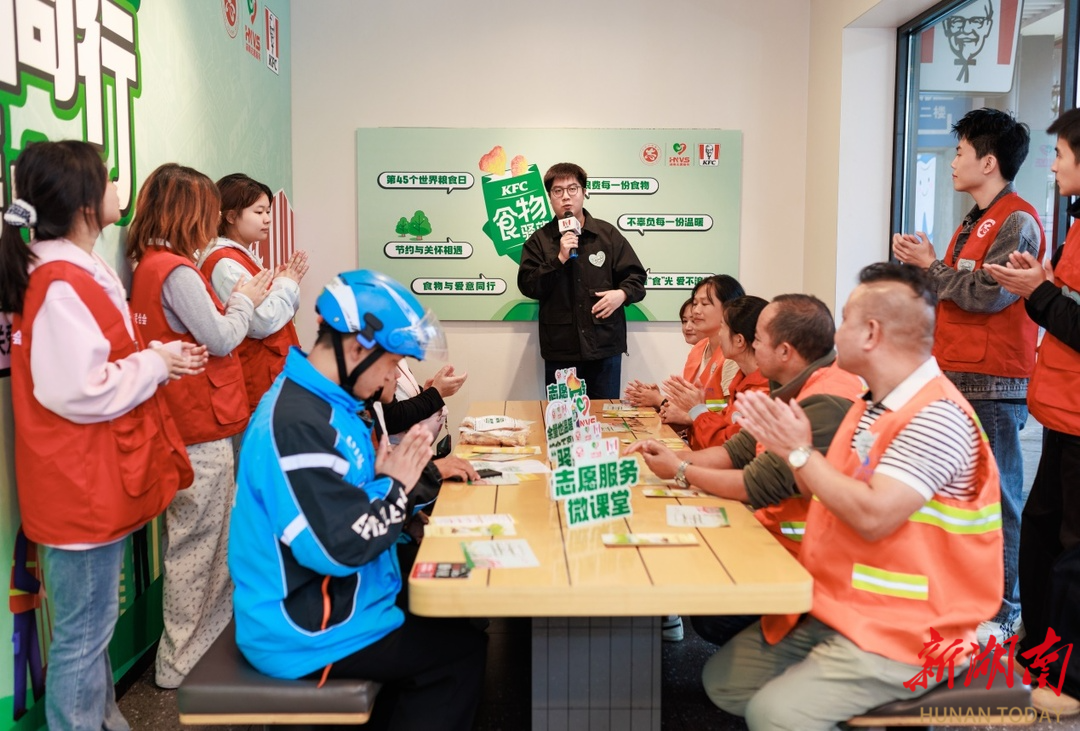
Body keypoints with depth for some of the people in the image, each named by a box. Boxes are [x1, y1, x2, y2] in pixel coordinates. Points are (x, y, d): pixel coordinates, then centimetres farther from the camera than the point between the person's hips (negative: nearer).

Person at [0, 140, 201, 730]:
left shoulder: (73, 272, 10)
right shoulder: (63, 285, -22)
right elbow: (79, 390, -28)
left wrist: (153, 356, 4)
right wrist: (155, 363, -15)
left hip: (93, 480, 11)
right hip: (81, 486, -11)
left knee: (92, 624, 24)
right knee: (84, 632, 4)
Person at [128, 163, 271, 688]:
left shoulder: (148, 265, 12)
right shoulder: (177, 271, -18)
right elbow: (222, 339, -15)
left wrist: (236, 303, 5)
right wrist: (245, 300, 0)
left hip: (188, 424, 10)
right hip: (202, 430, -10)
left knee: (201, 541, 19)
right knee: (197, 545, 2)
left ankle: (199, 646, 32)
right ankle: (183, 664, 15)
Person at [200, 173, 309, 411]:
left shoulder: (247, 256, 13)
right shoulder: (225, 264, -16)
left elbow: (281, 312, 19)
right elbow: (261, 322, -22)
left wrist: (287, 283, 1)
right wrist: (286, 284, -8)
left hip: (271, 371, 10)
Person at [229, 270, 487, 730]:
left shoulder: (326, 403, 5)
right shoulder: (295, 424, -27)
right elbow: (338, 546, -30)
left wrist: (412, 472, -6)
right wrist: (396, 485, -16)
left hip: (338, 600, 9)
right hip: (308, 634, -9)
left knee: (451, 619, 18)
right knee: (463, 649, 1)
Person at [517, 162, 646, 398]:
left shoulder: (608, 234, 6)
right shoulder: (539, 240, 5)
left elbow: (635, 276, 9)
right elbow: (527, 286, -4)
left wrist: (622, 293, -13)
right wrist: (559, 259, -14)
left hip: (605, 346, 1)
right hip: (560, 351, 0)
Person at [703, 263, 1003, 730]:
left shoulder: (937, 416, -20)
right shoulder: (873, 404, 11)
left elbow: (872, 516, -29)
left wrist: (800, 451, -19)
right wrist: (791, 447, 0)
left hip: (904, 631, -9)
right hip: (837, 608, 9)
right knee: (723, 680, 2)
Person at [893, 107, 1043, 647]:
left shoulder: (1016, 221, -9)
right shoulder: (975, 221, 19)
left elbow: (986, 295, -19)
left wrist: (932, 265, -8)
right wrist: (922, 264, 5)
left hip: (991, 384, -9)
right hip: (956, 377, 9)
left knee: (996, 497, -3)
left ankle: (1002, 612, 7)